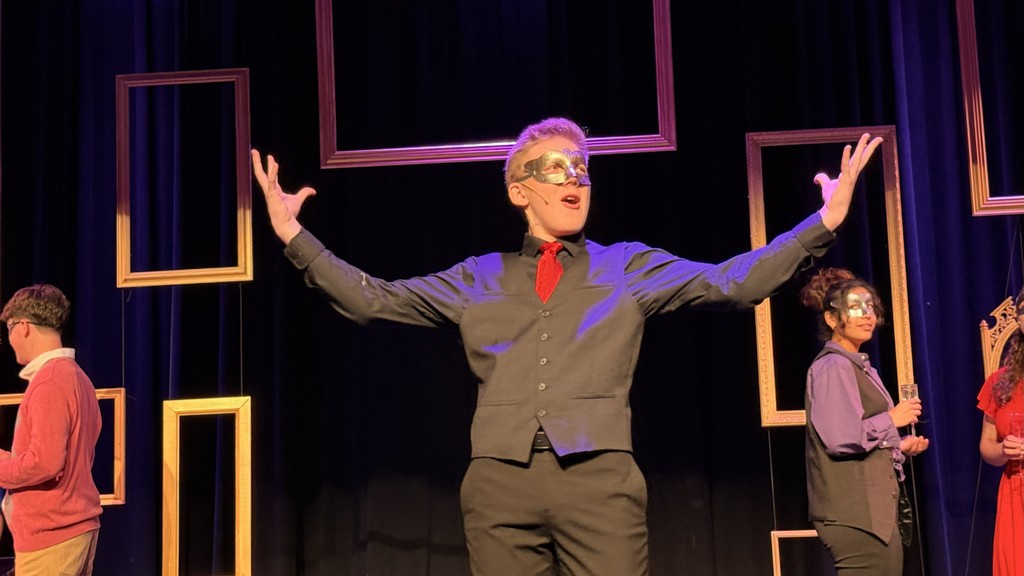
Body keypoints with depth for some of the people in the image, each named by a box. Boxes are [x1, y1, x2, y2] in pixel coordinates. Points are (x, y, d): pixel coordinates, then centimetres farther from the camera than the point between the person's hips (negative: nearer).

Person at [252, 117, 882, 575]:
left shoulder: (630, 267, 14)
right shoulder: (479, 278, 18)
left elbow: (731, 282, 4)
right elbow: (373, 298, 16)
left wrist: (823, 223, -6)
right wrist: (296, 238, 8)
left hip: (599, 475, -1)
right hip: (500, 478, 2)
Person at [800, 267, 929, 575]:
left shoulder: (862, 367, 19)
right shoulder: (832, 367, -11)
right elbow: (840, 438, -22)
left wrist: (899, 446, 9)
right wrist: (891, 420, -10)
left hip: (875, 510, 10)